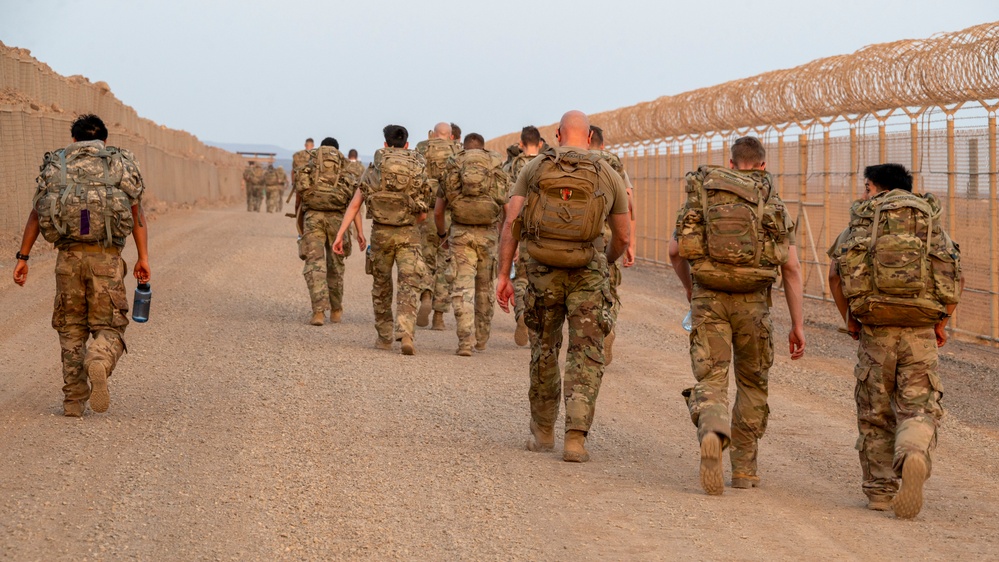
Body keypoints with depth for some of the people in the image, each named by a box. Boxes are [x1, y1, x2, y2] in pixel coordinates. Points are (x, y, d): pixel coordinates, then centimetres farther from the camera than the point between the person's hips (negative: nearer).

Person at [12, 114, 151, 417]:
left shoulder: (55, 165, 15)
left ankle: (74, 400, 9)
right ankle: (99, 363, -26)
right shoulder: (122, 163, 12)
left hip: (69, 256, 1)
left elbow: (36, 214, 6)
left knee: (71, 329, 13)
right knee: (109, 327, 7)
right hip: (107, 257, -1)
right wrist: (143, 258, -5)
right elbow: (137, 213, 0)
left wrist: (23, 258, 6)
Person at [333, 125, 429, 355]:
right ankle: (406, 334, -25)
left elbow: (354, 204, 0)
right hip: (408, 233, -1)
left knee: (381, 285, 18)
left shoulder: (374, 169, 6)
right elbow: (422, 214, 9)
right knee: (409, 287, -3)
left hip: (381, 232, 1)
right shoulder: (418, 170, 7)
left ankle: (384, 338, 25)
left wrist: (340, 235, 1)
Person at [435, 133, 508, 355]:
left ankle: (465, 341, -13)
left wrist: (442, 234, 22)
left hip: (460, 233, -1)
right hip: (488, 234, 1)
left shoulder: (452, 168, 5)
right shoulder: (498, 168, 6)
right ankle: (482, 338, 27)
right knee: (485, 287, 16)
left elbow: (438, 211, 6)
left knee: (463, 287, -1)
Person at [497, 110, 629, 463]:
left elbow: (511, 224, -5)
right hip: (587, 275, -1)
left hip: (543, 273, 1)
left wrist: (503, 276, -3)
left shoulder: (534, 169, 4)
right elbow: (623, 238, 11)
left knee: (544, 351, 18)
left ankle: (543, 433, 28)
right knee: (586, 359, 3)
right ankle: (575, 439, -9)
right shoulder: (609, 176, 5)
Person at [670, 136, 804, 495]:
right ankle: (744, 469, 20)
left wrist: (690, 290, 26)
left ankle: (712, 434, -31)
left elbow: (675, 251, 10)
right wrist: (797, 325, 2)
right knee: (752, 383, 17)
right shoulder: (774, 205, 6)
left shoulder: (702, 195, 10)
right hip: (753, 301, 0)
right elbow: (791, 268, 0)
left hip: (708, 298, 0)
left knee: (710, 380, 1)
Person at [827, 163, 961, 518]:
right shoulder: (932, 223, 13)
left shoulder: (861, 221, 10)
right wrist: (942, 323, 13)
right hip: (920, 331, 0)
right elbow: (956, 280, 3)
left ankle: (879, 490, 14)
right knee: (918, 408, 3)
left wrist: (848, 318, 11)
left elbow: (835, 273, 0)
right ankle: (914, 454, -28)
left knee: (875, 412, 13)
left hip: (875, 329, 0)